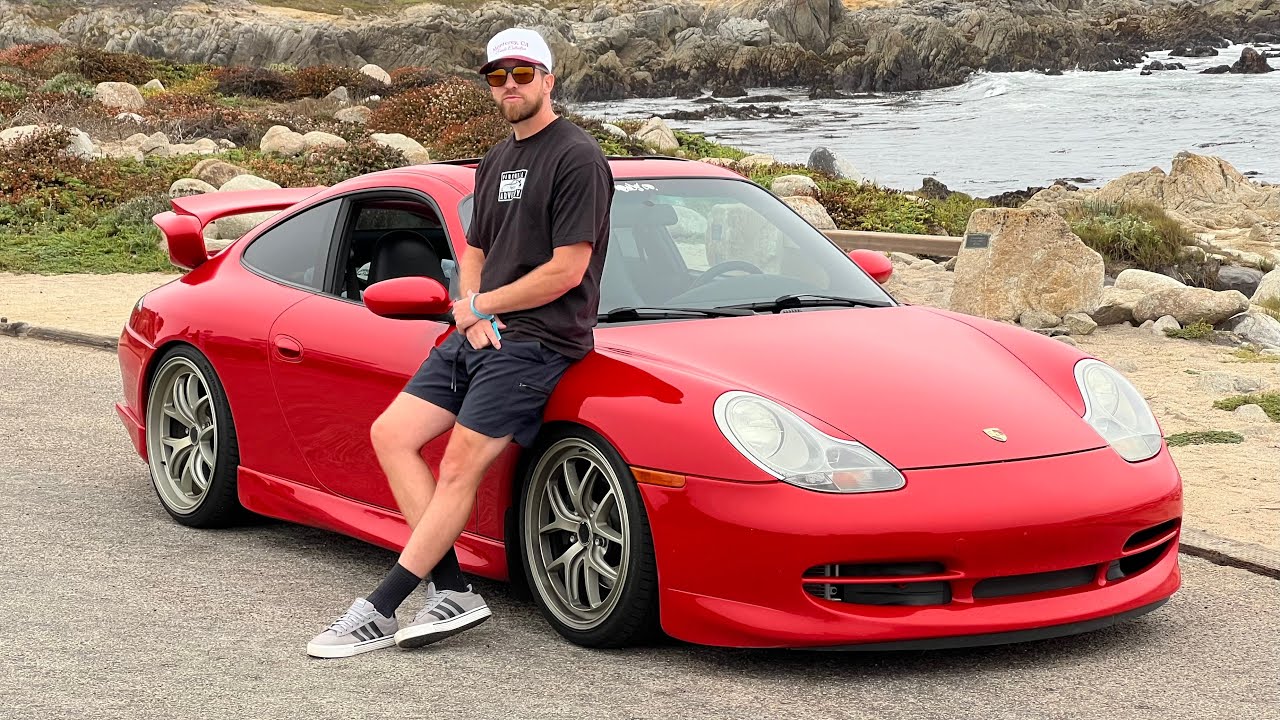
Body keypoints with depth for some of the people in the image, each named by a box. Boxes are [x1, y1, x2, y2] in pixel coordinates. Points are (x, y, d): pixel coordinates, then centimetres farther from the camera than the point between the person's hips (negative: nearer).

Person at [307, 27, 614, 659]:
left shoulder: (576, 158, -9)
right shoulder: (496, 163, 19)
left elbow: (568, 269, -16)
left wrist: (481, 306, -6)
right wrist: (474, 314, 0)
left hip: (535, 341, -9)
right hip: (479, 333, 9)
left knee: (459, 472, -11)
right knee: (390, 434, -1)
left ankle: (378, 612, -8)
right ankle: (452, 592, -3)